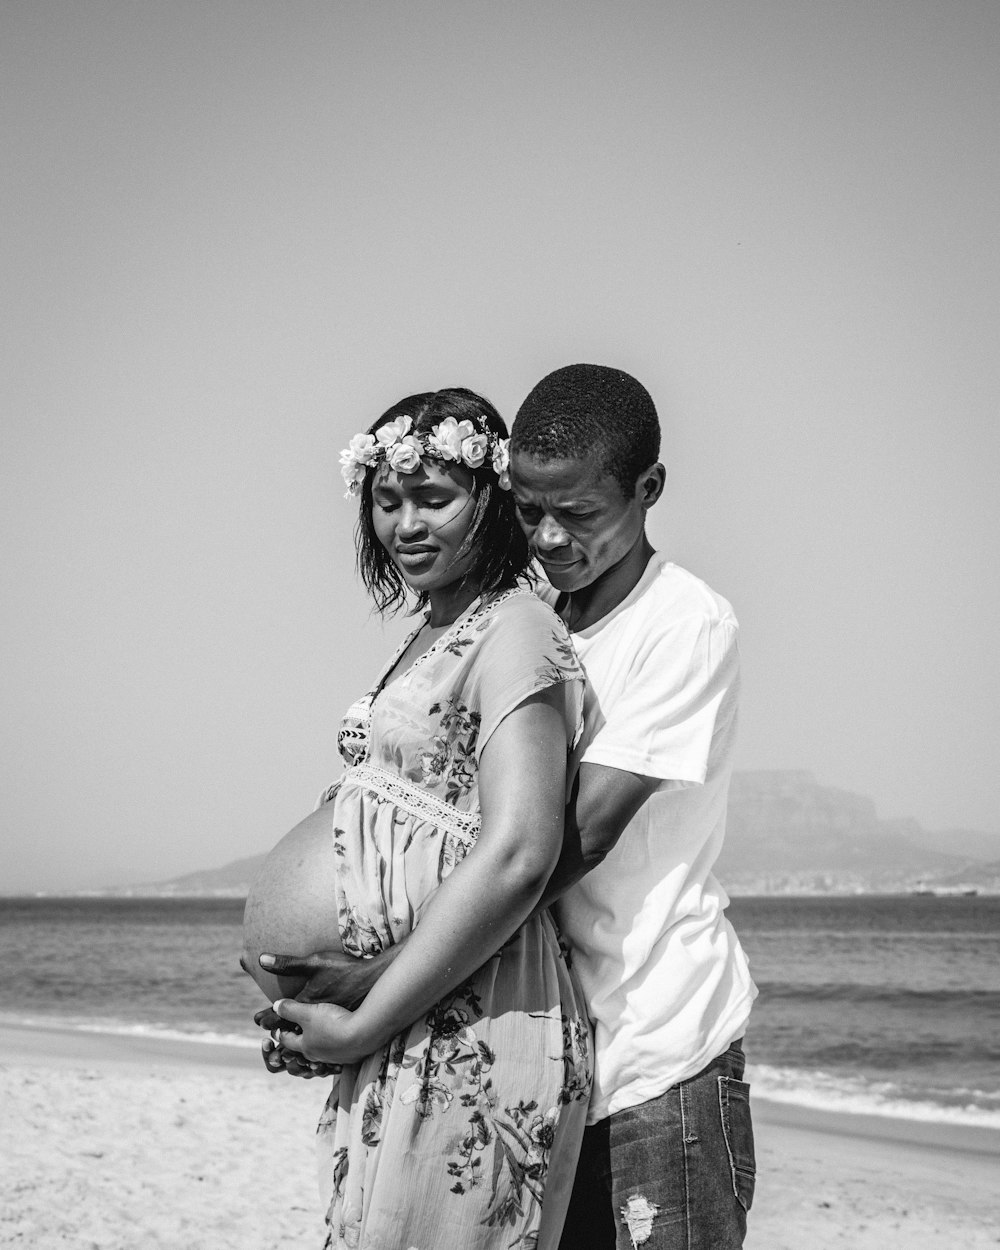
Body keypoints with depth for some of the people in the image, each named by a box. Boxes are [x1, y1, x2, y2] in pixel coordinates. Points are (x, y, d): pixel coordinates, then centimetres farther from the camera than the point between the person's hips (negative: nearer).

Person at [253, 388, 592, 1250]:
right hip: (403, 1038, 9)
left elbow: (517, 856, -21)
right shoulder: (430, 636, 15)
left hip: (473, 1039, -9)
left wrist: (360, 1024, -16)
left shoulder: (515, 632, -11)